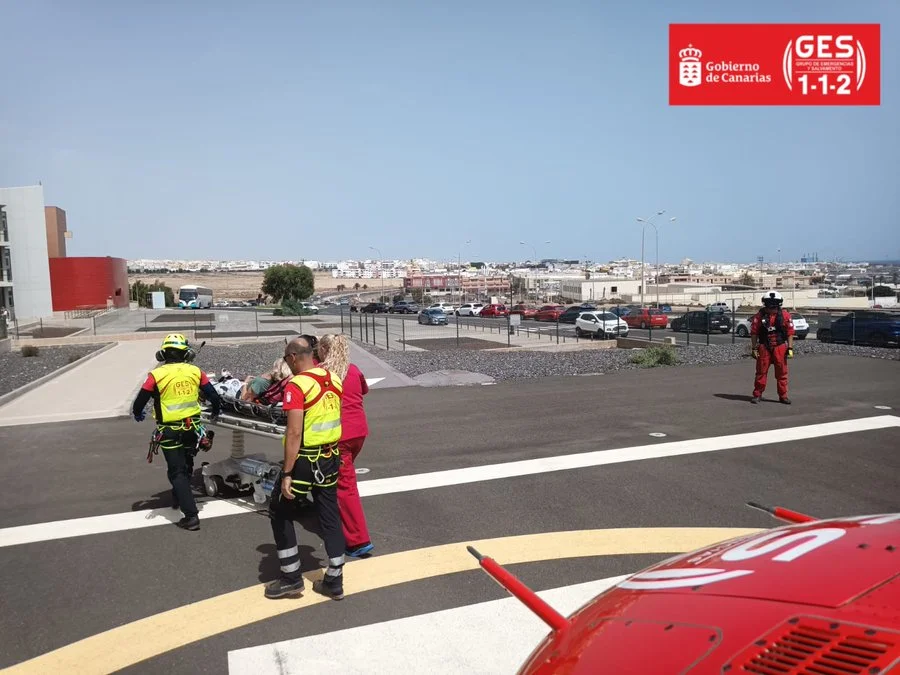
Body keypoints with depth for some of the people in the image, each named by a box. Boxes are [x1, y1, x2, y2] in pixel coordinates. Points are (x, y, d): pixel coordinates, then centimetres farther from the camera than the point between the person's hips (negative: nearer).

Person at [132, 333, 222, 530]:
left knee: (177, 472, 2)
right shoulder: (195, 371, -4)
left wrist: (137, 414, 20)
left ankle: (191, 515, -5)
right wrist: (216, 410, 24)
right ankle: (179, 498, 45)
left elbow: (140, 401, -4)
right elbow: (213, 395, 2)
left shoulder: (157, 375, -11)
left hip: (170, 431, -3)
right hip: (192, 428, 3)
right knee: (186, 466, 25)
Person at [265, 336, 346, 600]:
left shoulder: (297, 385, -18)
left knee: (280, 514, 14)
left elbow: (294, 433, -23)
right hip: (331, 457, 7)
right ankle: (334, 581, 22)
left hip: (305, 460, -7)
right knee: (330, 517, 14)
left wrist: (287, 474, -19)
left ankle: (291, 578, 20)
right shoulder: (334, 379, 3)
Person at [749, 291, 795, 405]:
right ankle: (757, 395, 12)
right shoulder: (759, 316, -2)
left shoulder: (785, 315, 0)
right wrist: (754, 348, -2)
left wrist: (790, 348, -4)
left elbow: (790, 333, 1)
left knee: (782, 373, 6)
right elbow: (754, 333, 1)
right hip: (764, 348, 0)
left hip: (780, 348, 1)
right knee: (761, 372, 3)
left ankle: (783, 396, 16)